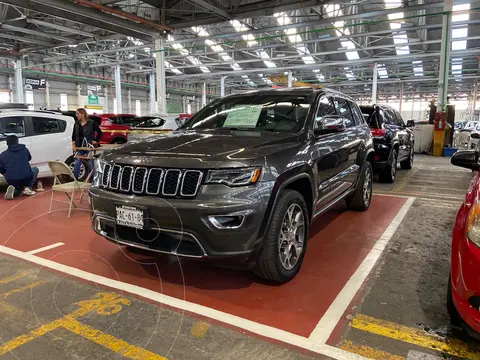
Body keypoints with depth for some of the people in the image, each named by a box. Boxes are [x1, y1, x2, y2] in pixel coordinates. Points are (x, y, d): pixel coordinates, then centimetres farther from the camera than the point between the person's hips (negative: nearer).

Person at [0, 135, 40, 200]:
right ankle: (28, 188, 10)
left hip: (12, 181, 3)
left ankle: (12, 188, -1)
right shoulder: (24, 150, 7)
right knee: (35, 169, 31)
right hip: (26, 177, -3)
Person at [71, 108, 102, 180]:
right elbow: (74, 134, 14)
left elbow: (99, 132, -2)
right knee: (77, 164, 2)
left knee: (90, 164, 4)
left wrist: (96, 141, -6)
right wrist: (73, 143, 3)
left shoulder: (91, 123, -7)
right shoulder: (77, 123, 7)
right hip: (79, 147, 4)